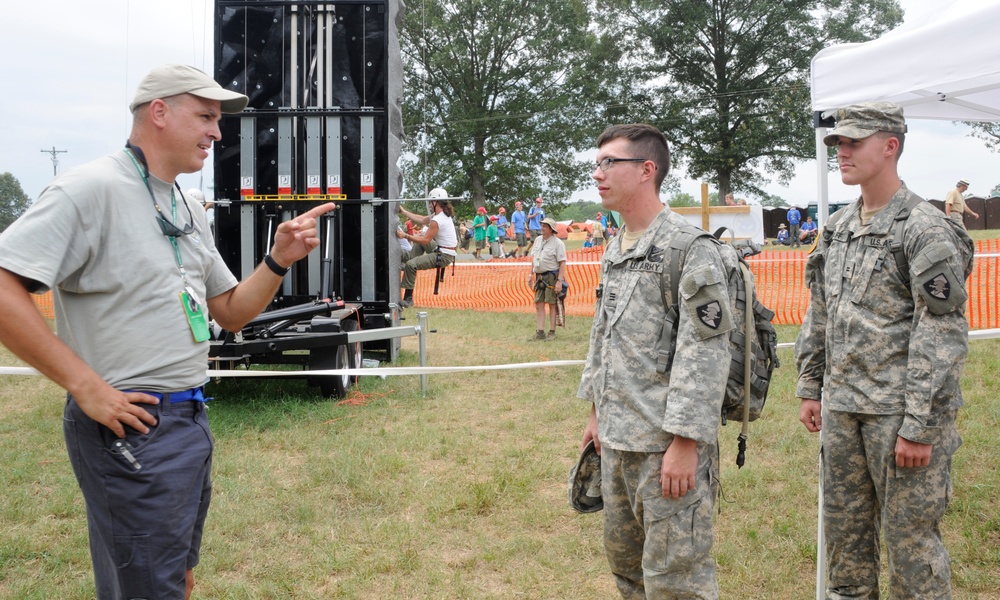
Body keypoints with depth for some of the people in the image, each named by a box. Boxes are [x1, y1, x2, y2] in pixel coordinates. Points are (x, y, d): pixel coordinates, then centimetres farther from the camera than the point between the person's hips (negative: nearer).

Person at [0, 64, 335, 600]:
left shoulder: (189, 210, 13)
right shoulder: (91, 189, -14)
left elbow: (231, 313, 17)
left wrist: (279, 259, 0)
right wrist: (85, 385, -23)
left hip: (190, 418, 9)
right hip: (130, 425, -9)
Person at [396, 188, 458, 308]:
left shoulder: (437, 221, -22)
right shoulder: (443, 214, 9)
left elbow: (425, 240, -18)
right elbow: (421, 220, 18)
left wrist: (406, 236, -13)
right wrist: (404, 212, 20)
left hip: (444, 257, -11)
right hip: (441, 250, 11)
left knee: (410, 265, -19)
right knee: (419, 236, 29)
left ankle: (408, 298, -13)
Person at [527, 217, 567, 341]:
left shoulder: (558, 243, -10)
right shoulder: (538, 240, 12)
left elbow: (562, 263, -14)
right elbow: (533, 258, 22)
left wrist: (560, 281, -20)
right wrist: (531, 274, 17)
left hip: (552, 277, -7)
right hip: (539, 277, 7)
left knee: (552, 305, 0)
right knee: (539, 304, 4)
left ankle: (552, 333, 6)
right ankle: (540, 332, 8)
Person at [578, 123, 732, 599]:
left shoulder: (690, 250, -15)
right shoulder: (615, 250, 13)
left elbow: (706, 355, -19)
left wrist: (685, 442, -21)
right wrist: (597, 410, 21)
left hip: (668, 443, -9)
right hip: (617, 439, 9)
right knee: (624, 560, 20)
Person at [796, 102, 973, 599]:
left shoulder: (926, 230, -13)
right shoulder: (837, 228, 11)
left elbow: (942, 337, -16)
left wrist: (920, 426, -19)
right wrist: (810, 387, 15)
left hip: (899, 411, -7)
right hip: (841, 408, 7)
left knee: (910, 536, 2)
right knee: (843, 527, 17)